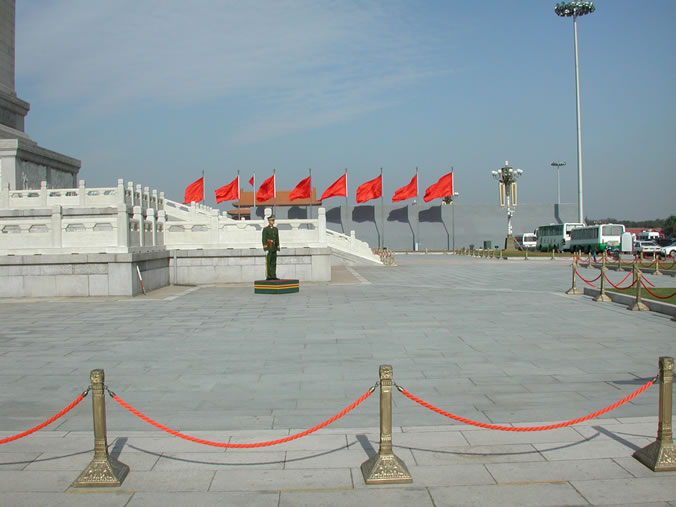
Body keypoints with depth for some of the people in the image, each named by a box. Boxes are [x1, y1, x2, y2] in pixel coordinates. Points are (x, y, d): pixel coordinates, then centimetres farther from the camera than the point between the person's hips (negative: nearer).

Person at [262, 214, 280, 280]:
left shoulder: (275, 229, 13)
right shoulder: (265, 229, -4)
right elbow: (264, 239, -9)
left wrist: (278, 248, 9)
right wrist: (265, 249, -15)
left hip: (274, 249, 6)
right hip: (268, 248, -6)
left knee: (274, 263, 5)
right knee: (268, 263, -5)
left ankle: (273, 276, 8)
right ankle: (268, 276, -3)